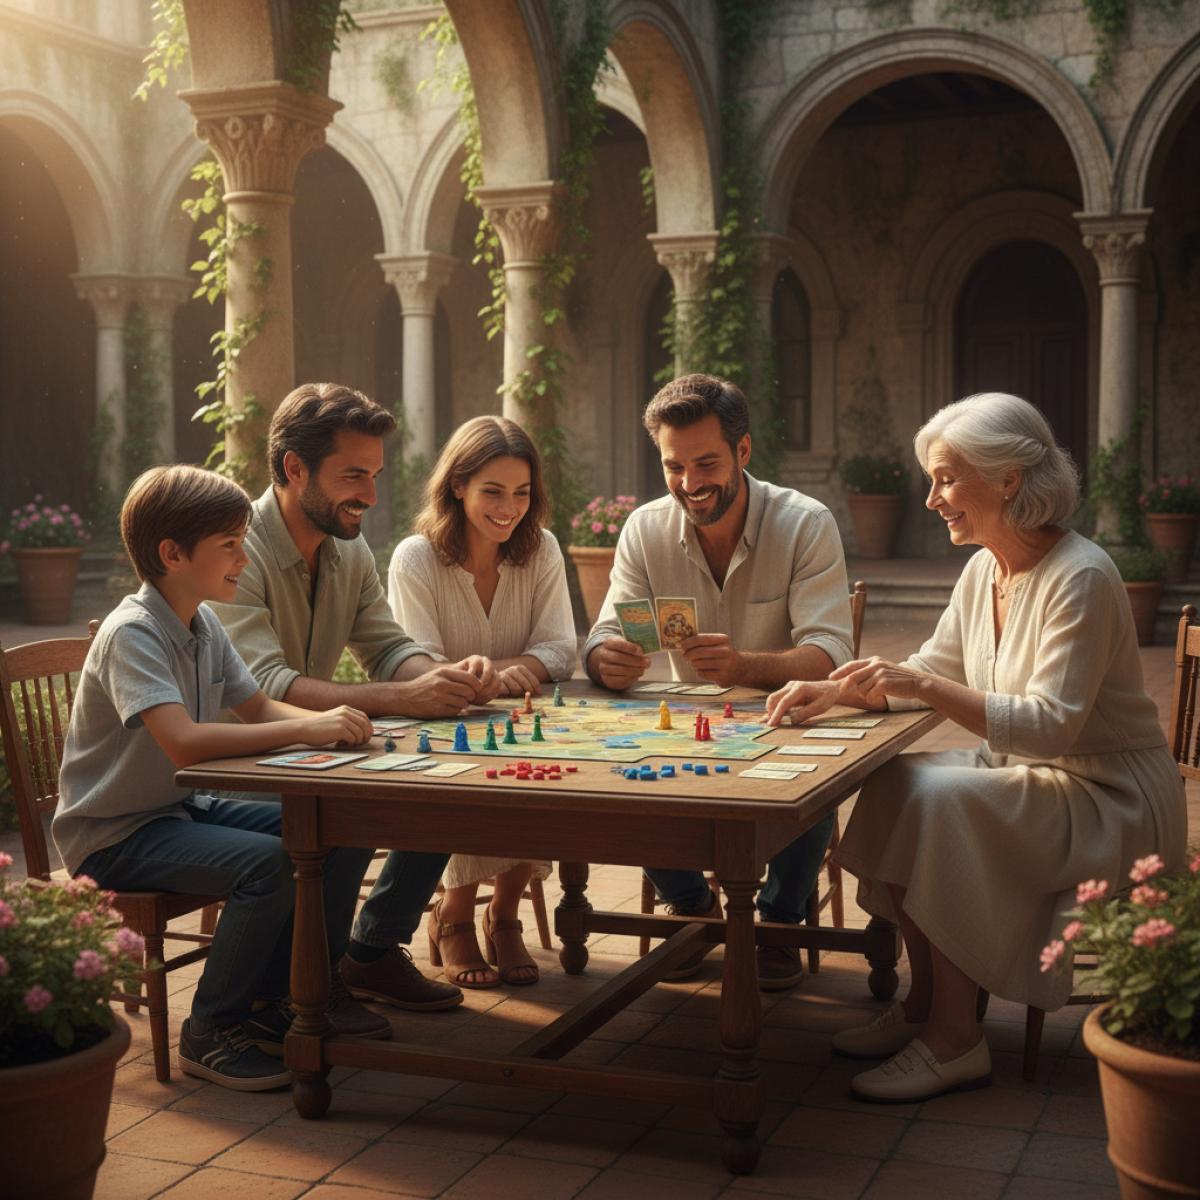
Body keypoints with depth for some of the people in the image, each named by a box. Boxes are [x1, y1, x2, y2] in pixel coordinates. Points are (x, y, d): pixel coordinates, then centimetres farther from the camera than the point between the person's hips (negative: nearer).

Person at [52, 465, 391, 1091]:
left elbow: (258, 707, 14)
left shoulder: (202, 624, 5)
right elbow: (183, 741, -36)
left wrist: (329, 721, -8)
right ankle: (212, 1033, -12)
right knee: (268, 862, -30)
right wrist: (306, 729, -34)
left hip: (182, 806, 9)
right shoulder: (132, 634, -23)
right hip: (115, 835, -9)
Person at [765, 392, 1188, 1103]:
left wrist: (928, 688, -34)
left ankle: (955, 1039, -18)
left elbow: (1051, 724, -28)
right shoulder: (986, 569, 5)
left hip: (1112, 802, -9)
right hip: (1027, 774, 9)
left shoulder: (1080, 578, -21)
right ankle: (925, 1000, 0)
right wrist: (834, 692, -1)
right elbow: (931, 672, 14)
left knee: (939, 800, -28)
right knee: (888, 785, -11)